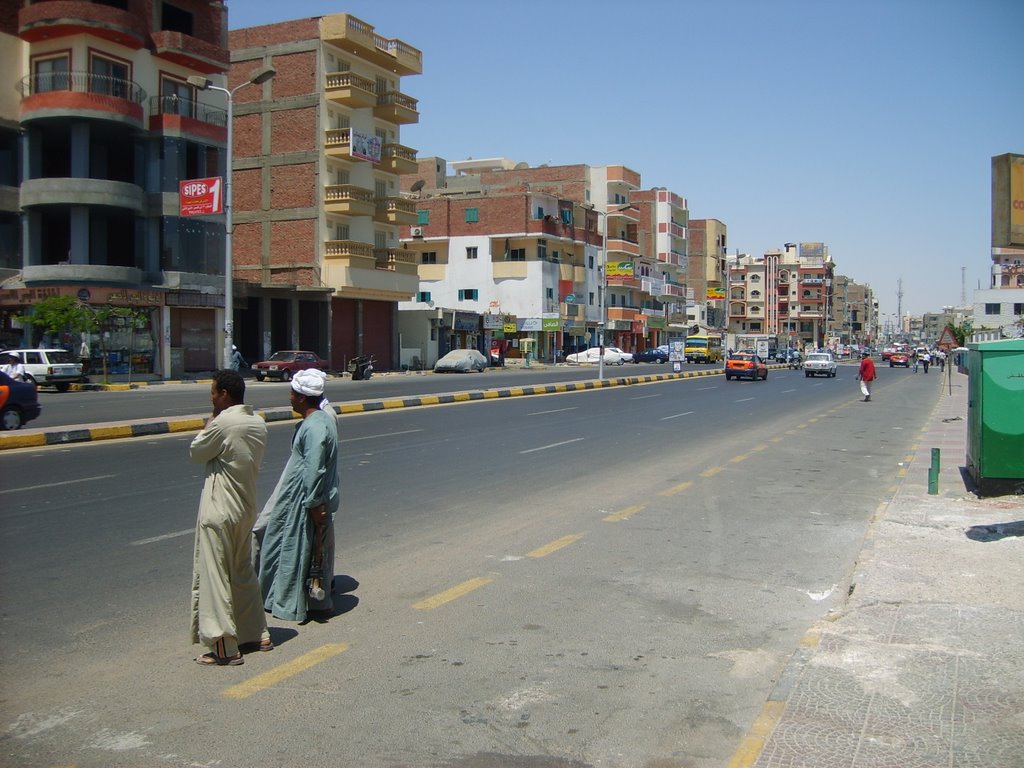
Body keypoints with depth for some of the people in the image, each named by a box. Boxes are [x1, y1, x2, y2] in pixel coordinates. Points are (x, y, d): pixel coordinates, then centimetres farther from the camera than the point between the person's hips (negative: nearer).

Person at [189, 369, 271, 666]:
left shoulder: (223, 423, -19)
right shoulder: (258, 423, 5)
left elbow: (196, 453, -6)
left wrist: (212, 420, 2)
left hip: (219, 511, -8)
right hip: (246, 508, 8)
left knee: (214, 578, 0)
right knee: (243, 574, 20)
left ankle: (224, 648, 2)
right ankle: (257, 634, 28)